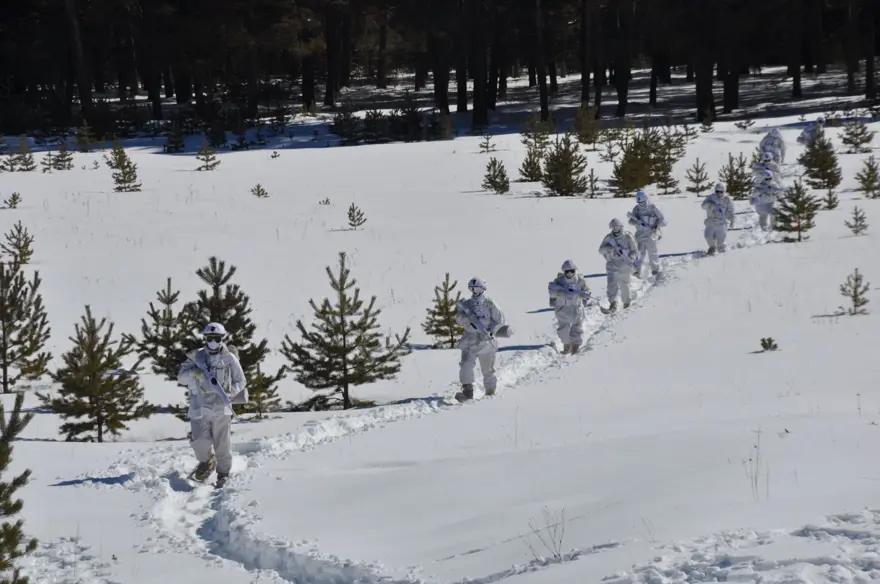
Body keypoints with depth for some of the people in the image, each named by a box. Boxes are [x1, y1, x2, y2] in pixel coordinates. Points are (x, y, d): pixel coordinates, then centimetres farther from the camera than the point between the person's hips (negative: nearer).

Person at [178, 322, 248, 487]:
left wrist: (230, 393, -9)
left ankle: (223, 473, 21)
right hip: (200, 408, 1)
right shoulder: (196, 357, 5)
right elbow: (181, 378, 5)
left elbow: (240, 382, 10)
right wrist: (192, 373, -16)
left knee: (222, 444, 2)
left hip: (221, 408, -1)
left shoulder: (229, 359, 2)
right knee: (200, 441, -10)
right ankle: (207, 461, 21)